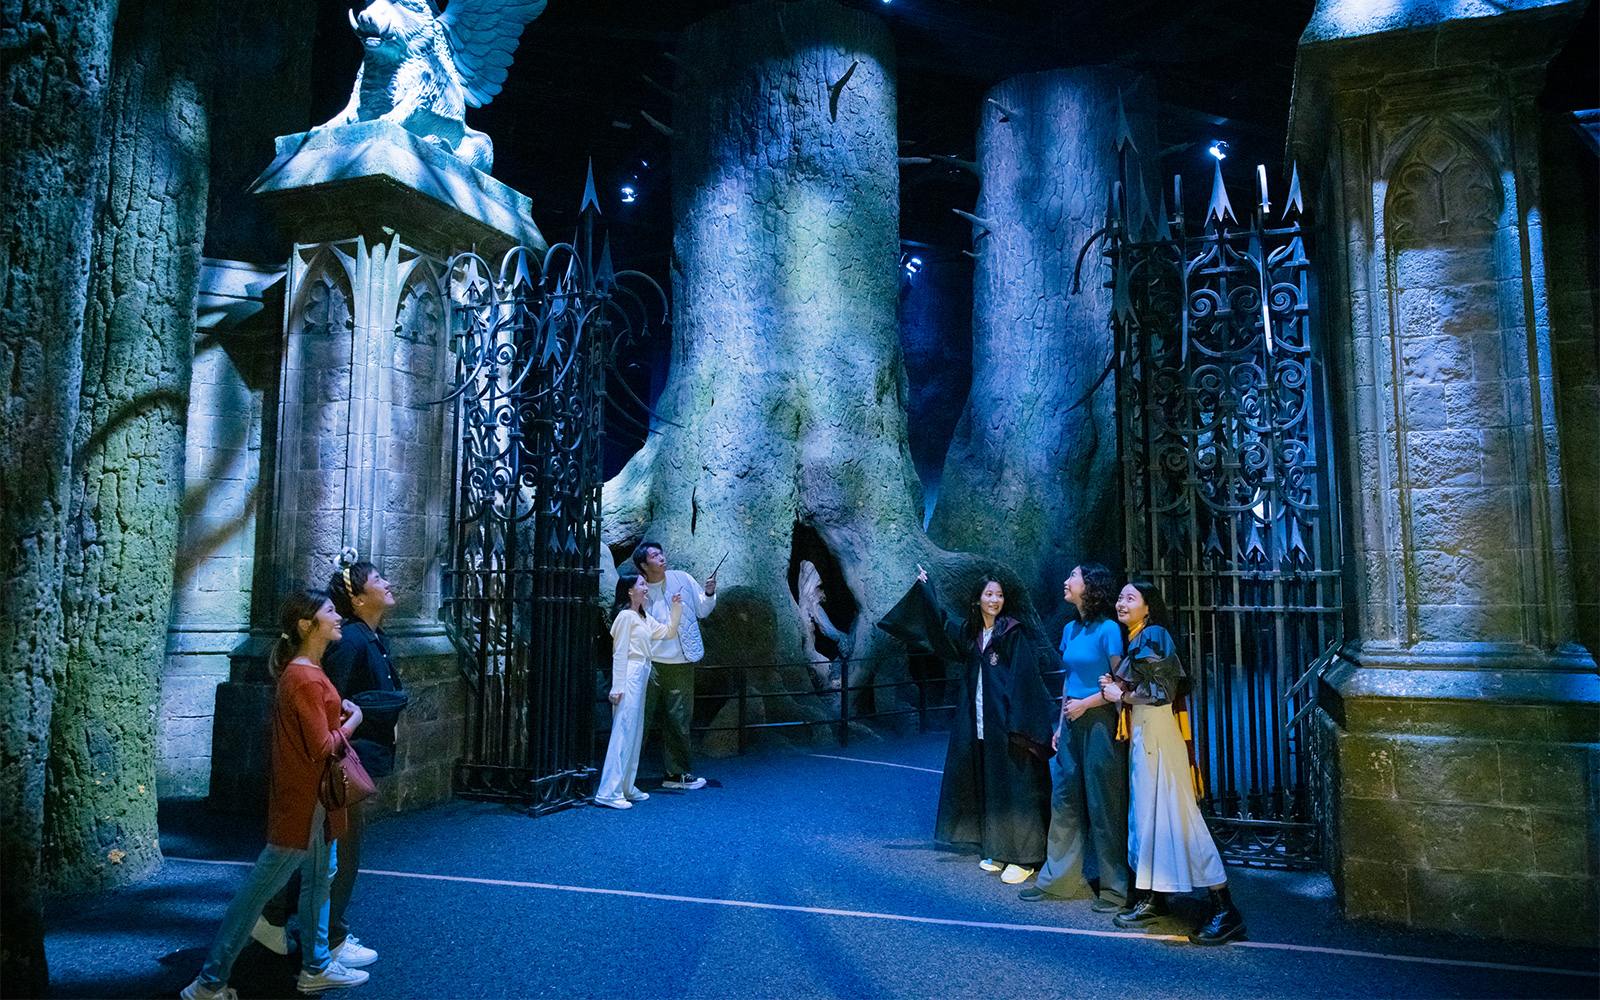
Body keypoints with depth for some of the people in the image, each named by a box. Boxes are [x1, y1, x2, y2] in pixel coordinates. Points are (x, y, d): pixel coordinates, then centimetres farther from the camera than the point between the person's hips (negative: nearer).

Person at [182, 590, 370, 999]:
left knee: (320, 878, 18)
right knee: (261, 886, 1)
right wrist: (352, 721, -9)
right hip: (302, 802, -10)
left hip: (313, 798, 10)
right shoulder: (305, 681, -23)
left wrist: (339, 711, 2)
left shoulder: (306, 672, 9)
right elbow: (322, 748, -23)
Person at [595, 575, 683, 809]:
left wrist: (676, 608, 15)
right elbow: (619, 653, -13)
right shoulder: (625, 616, -9)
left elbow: (668, 631, 27)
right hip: (629, 677, -10)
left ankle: (626, 788, 19)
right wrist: (619, 687, -18)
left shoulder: (644, 619, 17)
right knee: (623, 732, -11)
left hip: (640, 677, 10)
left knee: (635, 733, 12)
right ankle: (608, 792, -10)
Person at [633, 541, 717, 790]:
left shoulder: (682, 579, 4)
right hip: (650, 664, -3)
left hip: (681, 664, 3)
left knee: (679, 720, 9)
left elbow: (702, 610, 13)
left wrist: (709, 594, -6)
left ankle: (675, 774, 22)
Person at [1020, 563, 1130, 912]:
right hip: (1072, 724, 7)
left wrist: (1084, 704, -12)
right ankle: (1057, 879, 21)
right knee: (1064, 800, 11)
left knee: (1103, 805, 0)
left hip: (1099, 723, -7)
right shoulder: (1070, 630, 12)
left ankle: (1115, 887, 13)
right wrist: (1060, 725, 15)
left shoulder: (1108, 629, -10)